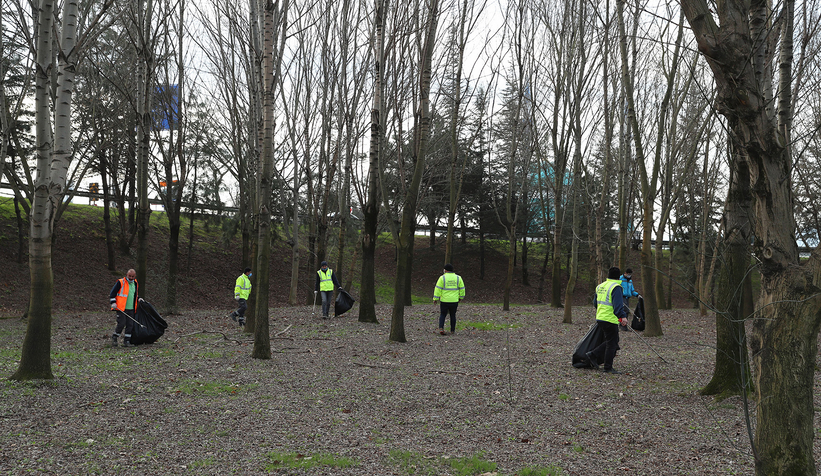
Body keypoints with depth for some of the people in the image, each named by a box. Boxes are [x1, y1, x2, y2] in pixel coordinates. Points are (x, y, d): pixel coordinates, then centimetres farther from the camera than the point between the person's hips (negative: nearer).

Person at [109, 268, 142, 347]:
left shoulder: (135, 284, 15)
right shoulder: (120, 282, -6)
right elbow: (112, 293, -4)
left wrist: (138, 298, 15)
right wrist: (113, 302, -12)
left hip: (131, 309, 6)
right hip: (121, 308, -6)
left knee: (130, 325, 3)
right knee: (121, 324, -12)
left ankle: (126, 342, 10)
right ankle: (114, 338, 9)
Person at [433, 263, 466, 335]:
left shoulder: (442, 278, -7)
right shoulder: (458, 278, 1)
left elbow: (438, 289, -9)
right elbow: (462, 288, 6)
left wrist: (435, 299, -5)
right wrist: (461, 297, 19)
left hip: (444, 300, -2)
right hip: (454, 301, 2)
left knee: (442, 315, 10)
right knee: (453, 315, 15)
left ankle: (441, 328, -8)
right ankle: (452, 330, 18)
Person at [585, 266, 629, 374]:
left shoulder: (600, 286, 15)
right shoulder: (615, 287, -12)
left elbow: (596, 302, 25)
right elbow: (617, 304, -23)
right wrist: (622, 316, -29)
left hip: (599, 318, 9)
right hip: (610, 319, -9)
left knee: (611, 341, 18)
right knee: (612, 343, 1)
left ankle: (593, 355, 12)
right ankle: (608, 368, 5)